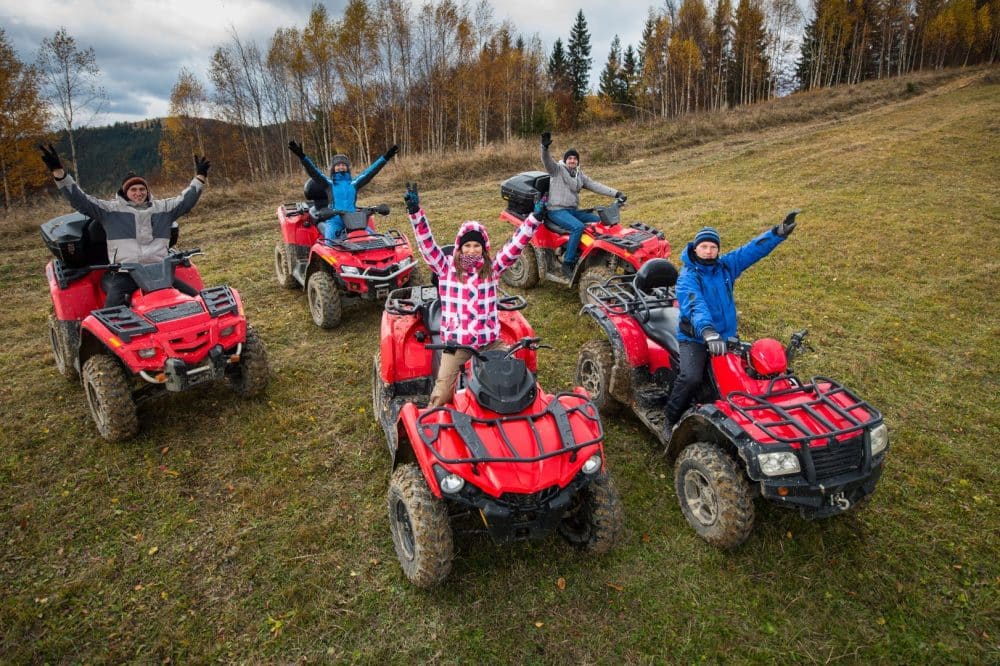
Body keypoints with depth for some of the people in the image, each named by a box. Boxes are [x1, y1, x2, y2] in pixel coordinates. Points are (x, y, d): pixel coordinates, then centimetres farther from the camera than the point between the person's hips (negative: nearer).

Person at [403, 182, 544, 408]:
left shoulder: (492, 268, 7)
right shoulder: (446, 268, 3)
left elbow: (515, 246, 0)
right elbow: (426, 243, -6)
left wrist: (534, 218, -10)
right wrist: (415, 211, -18)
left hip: (490, 340, 2)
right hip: (457, 343, -2)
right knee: (442, 394, -14)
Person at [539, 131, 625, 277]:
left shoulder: (580, 175, 16)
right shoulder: (557, 169, -1)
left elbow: (595, 185, 10)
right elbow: (547, 162, -21)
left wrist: (616, 193, 0)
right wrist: (545, 147, -42)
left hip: (573, 210, 8)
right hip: (557, 210, -7)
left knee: (600, 221, -2)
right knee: (578, 227, -32)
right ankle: (567, 264, -27)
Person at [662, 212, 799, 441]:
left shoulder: (725, 266, 8)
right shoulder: (687, 277, -11)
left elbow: (753, 250, 5)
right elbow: (695, 305, -30)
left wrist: (779, 232, -10)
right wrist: (707, 331, -47)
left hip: (725, 336, 6)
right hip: (695, 338, -6)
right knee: (691, 377, -29)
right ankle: (670, 421, -6)